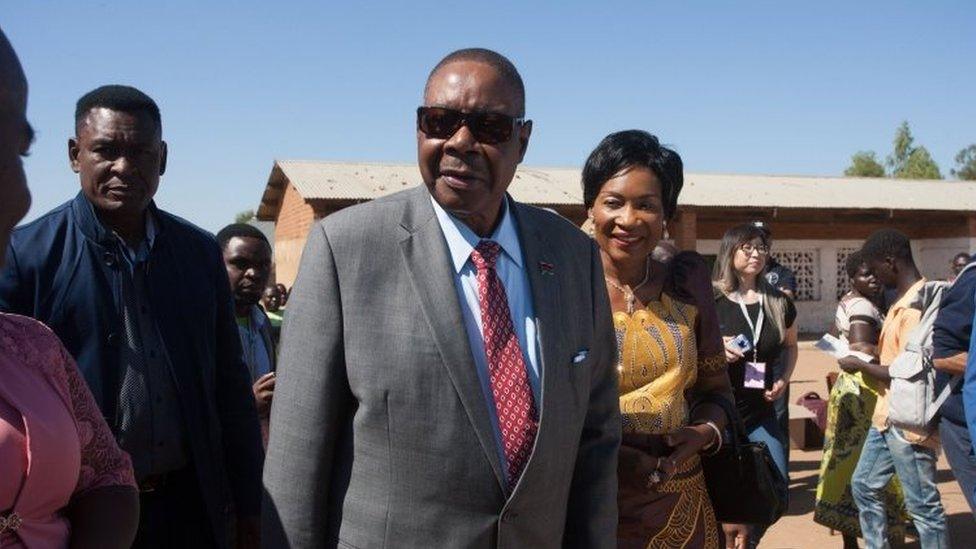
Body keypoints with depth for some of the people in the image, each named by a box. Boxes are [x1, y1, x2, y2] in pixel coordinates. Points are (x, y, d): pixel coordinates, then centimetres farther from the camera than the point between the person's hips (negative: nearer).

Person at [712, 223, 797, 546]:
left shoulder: (779, 302, 5)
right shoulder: (710, 300, -8)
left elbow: (790, 345, 20)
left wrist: (784, 379, 3)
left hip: (760, 412, 4)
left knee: (777, 492, 2)